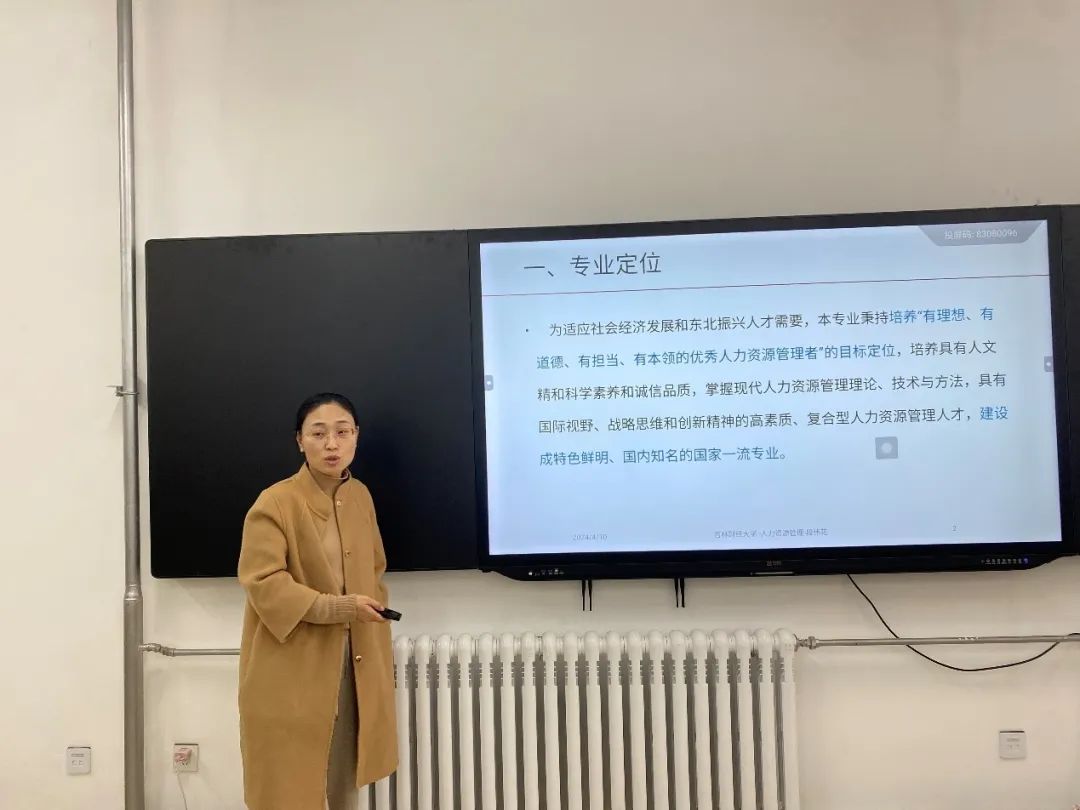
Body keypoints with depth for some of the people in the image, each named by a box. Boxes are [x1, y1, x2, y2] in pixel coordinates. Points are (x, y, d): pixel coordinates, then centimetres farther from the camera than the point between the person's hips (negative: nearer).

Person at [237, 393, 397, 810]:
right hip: (290, 669, -6)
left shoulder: (361, 496, 6)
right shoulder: (275, 503, -14)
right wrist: (335, 607, -26)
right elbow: (263, 583, -19)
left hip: (353, 661, 6)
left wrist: (381, 654, 13)